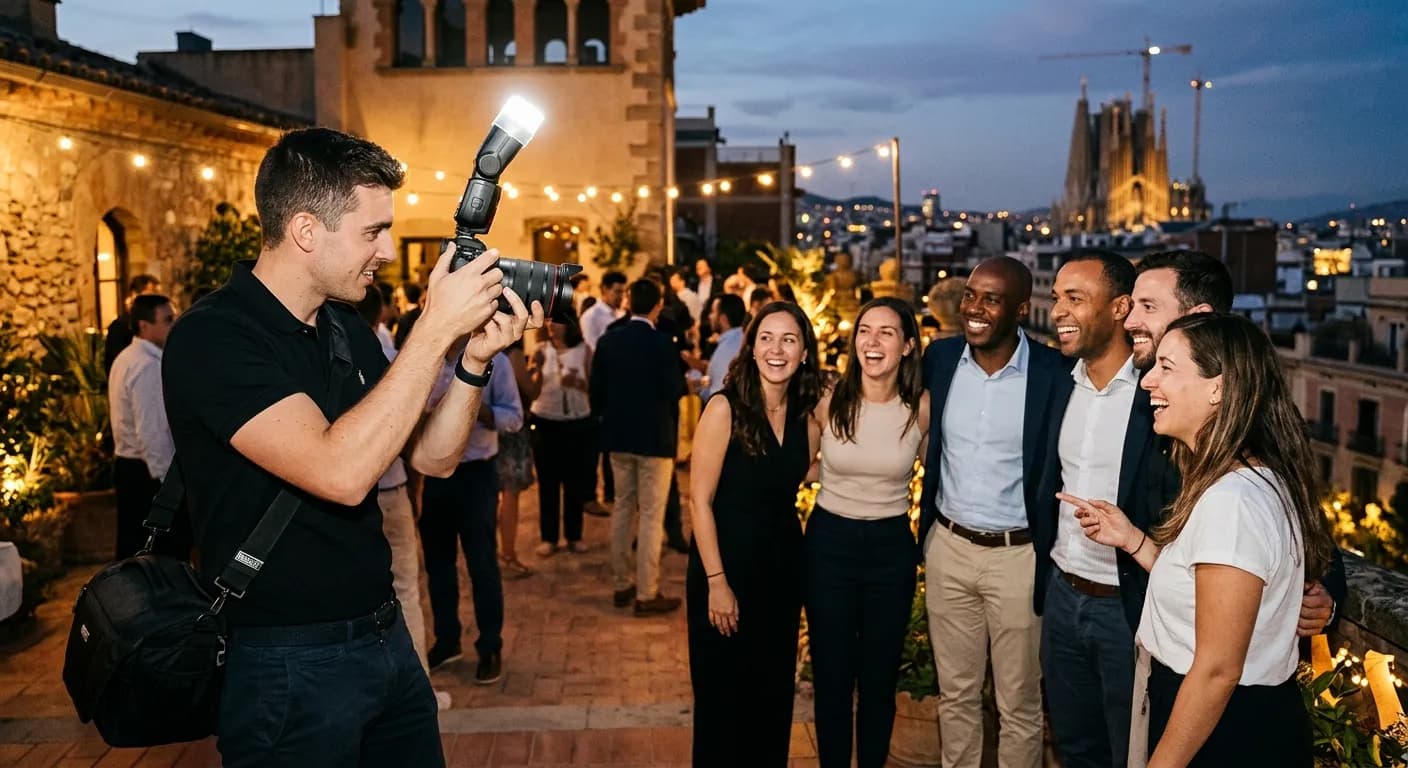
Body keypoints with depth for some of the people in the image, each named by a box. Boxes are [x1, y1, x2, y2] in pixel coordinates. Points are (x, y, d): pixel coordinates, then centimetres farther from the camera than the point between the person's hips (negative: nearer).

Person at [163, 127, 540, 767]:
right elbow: (341, 473, -31)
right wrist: (436, 326, -28)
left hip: (384, 635, 7)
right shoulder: (211, 338, -19)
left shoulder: (346, 325, 7)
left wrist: (476, 359, -10)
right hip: (288, 665, -7)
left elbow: (431, 458, 6)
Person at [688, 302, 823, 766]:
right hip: (727, 563, -5)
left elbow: (790, 492, 9)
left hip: (783, 567, 5)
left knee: (773, 693, 16)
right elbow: (700, 500, -14)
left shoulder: (808, 419, 2)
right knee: (723, 696, 9)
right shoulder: (726, 408, -14)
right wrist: (717, 582, -17)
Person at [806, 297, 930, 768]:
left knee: (880, 679, 13)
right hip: (829, 543, 0)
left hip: (892, 547, 0)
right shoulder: (830, 402, -10)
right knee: (831, 676, 10)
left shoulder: (922, 408, -9)